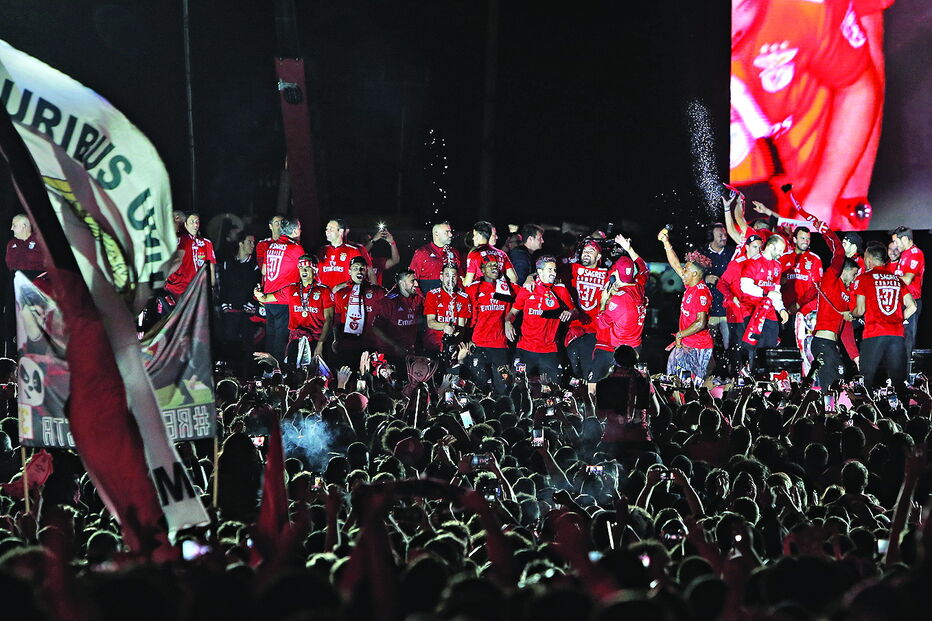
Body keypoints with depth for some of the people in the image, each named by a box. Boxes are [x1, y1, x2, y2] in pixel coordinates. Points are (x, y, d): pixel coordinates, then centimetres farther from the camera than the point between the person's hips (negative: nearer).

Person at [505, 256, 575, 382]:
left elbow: (574, 311, 12)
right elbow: (513, 311, 13)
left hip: (549, 350, 0)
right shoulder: (526, 290, 4)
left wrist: (569, 313, -11)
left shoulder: (561, 290, 5)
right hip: (526, 348, 0)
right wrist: (508, 323, -7)